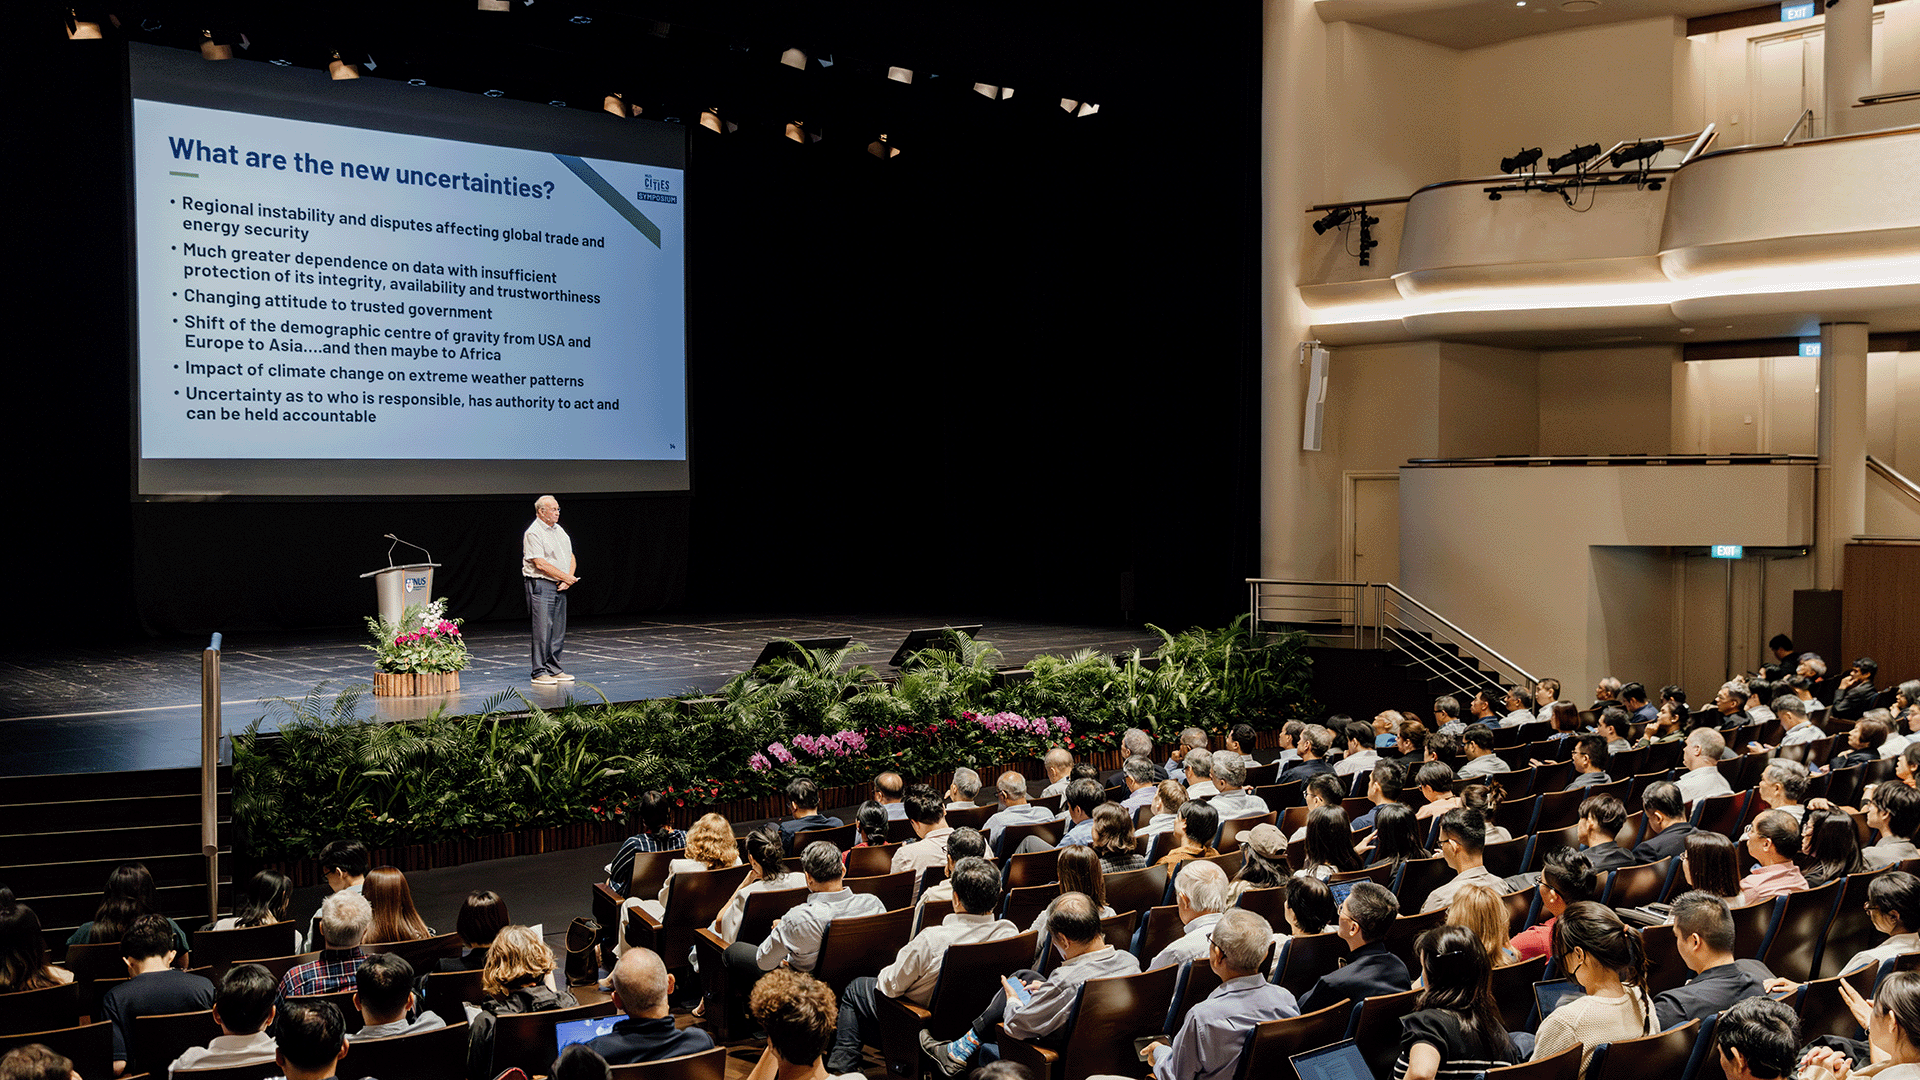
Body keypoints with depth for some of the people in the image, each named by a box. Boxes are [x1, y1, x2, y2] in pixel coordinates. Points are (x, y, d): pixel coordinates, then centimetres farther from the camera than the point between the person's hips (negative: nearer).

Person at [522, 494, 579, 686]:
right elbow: (540, 564, -16)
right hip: (541, 585, -8)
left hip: (560, 586, 8)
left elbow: (571, 558, 16)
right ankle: (539, 673, -4)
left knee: (559, 631, 9)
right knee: (543, 630, -8)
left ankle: (554, 669, 17)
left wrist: (569, 579, -2)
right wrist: (566, 577, -11)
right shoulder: (533, 533, -10)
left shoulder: (559, 530, 16)